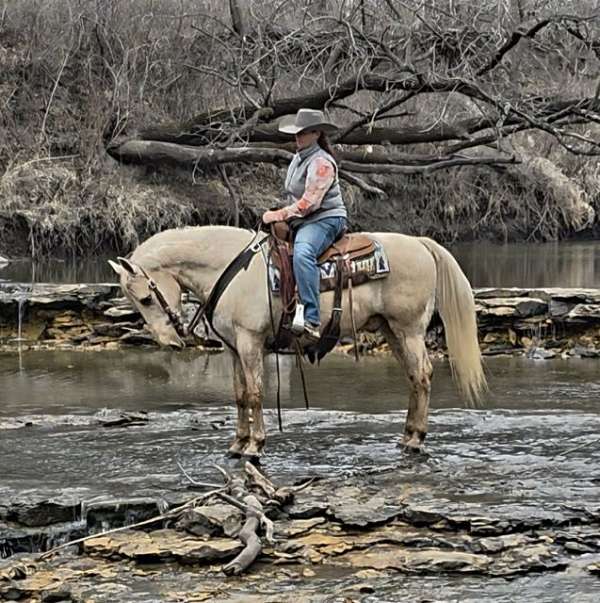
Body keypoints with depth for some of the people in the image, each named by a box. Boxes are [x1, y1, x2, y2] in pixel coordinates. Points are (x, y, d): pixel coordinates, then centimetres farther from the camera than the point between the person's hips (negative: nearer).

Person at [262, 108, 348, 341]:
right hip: (301, 222, 11)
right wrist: (281, 216, 10)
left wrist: (278, 215, -17)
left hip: (326, 219, -11)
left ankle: (312, 321, -46)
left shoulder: (321, 162, -14)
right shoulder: (299, 158, 16)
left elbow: (309, 203, -21)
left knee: (302, 253, -38)